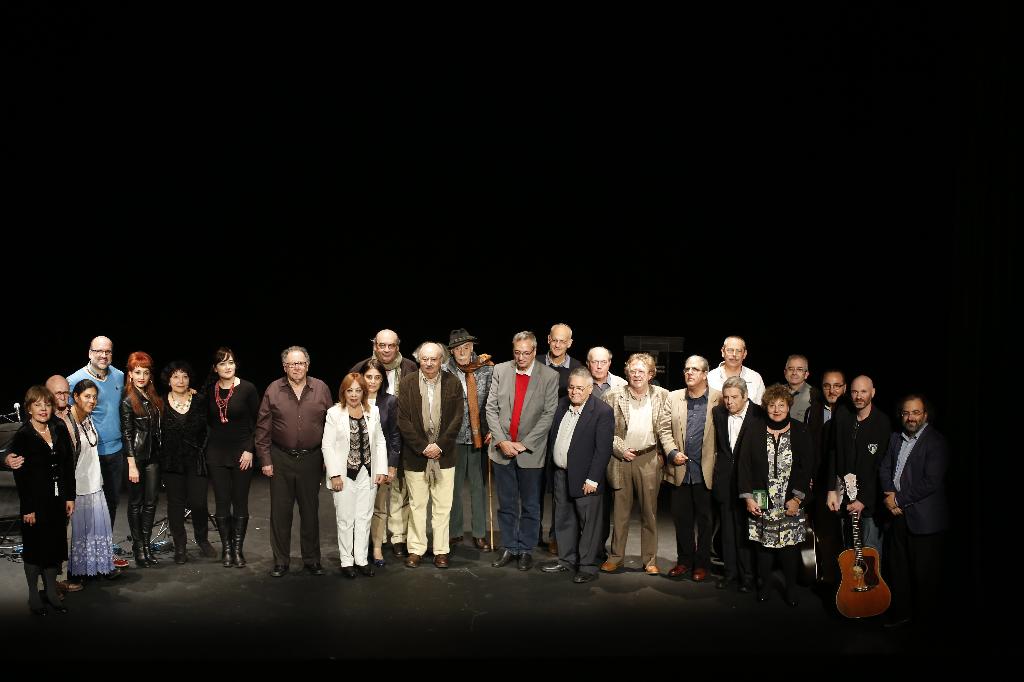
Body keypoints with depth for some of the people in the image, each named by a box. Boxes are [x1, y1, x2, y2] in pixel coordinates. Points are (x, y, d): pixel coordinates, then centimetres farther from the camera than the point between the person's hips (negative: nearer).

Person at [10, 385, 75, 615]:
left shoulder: (60, 431, 5)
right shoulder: (22, 437, -9)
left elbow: (69, 466, 9)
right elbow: (20, 476, -11)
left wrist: (69, 497, 5)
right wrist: (27, 509, -13)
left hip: (58, 501, 4)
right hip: (35, 503, -4)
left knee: (55, 546, 11)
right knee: (35, 547, 6)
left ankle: (51, 592, 23)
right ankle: (33, 596, 18)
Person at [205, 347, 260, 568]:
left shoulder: (247, 389, -7)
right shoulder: (210, 390, 3)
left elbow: (256, 423, -5)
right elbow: (208, 421, 15)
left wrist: (250, 450, -10)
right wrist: (209, 446, 8)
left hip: (242, 453, -2)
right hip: (217, 454, 3)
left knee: (240, 503, 3)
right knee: (222, 502, 5)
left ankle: (238, 548, 13)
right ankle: (226, 548, 15)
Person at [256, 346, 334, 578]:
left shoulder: (321, 389, 0)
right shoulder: (273, 390, -2)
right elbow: (263, 428, 0)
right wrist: (265, 460, -3)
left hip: (311, 459, 1)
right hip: (281, 459, 0)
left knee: (310, 511, 9)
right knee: (280, 511, 6)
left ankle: (312, 560, 21)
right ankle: (281, 561, 18)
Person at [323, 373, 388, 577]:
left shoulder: (373, 412, 7)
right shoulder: (334, 413, -4)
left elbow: (380, 442, 10)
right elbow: (327, 445, -6)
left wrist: (381, 469, 2)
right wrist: (334, 474, -12)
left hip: (367, 474, 3)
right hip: (344, 474, -3)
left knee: (364, 517, 8)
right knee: (345, 520, 4)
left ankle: (362, 558, 17)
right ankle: (346, 561, 13)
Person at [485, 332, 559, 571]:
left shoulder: (550, 376, -6)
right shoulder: (500, 371, 2)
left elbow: (549, 414, -9)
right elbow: (491, 408, 2)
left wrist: (524, 444, -13)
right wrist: (501, 441, -9)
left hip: (531, 452, -2)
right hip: (502, 449, 2)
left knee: (530, 505, 8)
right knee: (506, 504, 11)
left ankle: (525, 550, 20)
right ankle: (509, 547, 23)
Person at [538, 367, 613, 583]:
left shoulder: (602, 412, -15)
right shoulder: (562, 405, 6)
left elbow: (603, 449, -17)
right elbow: (552, 435, 15)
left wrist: (592, 479, -18)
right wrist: (553, 464, 9)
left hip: (585, 478, -7)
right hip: (561, 474, 7)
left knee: (588, 523, 3)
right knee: (563, 519, 17)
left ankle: (588, 566, 14)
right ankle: (566, 559, 31)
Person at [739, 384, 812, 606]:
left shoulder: (800, 432, 0)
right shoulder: (755, 433, 1)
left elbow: (806, 468, -2)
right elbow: (745, 466, 1)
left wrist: (797, 499, -8)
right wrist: (748, 498, -5)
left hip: (790, 503, -1)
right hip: (761, 503, 1)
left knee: (789, 544, -1)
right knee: (764, 544, 4)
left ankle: (791, 588, 12)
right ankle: (765, 585, 18)